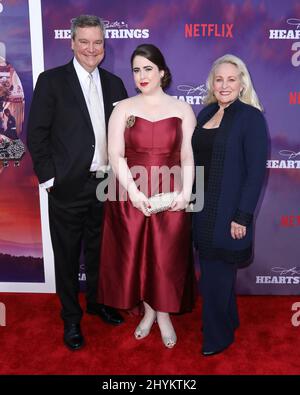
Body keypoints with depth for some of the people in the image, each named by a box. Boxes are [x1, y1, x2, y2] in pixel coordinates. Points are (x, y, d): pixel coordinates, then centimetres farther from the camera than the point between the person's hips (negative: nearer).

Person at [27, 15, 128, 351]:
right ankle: (71, 318, 29)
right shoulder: (51, 81, -4)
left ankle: (97, 301, 41)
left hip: (106, 184, 4)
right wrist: (49, 177, -11)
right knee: (67, 255, 10)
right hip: (69, 186, -4)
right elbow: (36, 133, -6)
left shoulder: (114, 83, 9)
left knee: (98, 249, 19)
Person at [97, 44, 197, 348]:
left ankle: (164, 314, 28)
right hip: (131, 195, 1)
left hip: (170, 195, 0)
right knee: (135, 254, 8)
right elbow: (115, 155, -4)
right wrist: (133, 191, -16)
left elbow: (188, 157, 2)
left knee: (168, 257, 6)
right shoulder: (123, 108, 4)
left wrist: (186, 192, -12)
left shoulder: (182, 109, 5)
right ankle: (148, 311, 31)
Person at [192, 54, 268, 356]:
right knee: (214, 269, 18)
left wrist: (242, 216, -17)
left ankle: (218, 336, 27)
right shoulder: (205, 113, 8)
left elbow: (256, 171, -14)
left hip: (229, 212, -6)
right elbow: (198, 159, 11)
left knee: (216, 273, 5)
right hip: (202, 209, 6)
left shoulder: (251, 117, -10)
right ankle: (227, 320, 41)